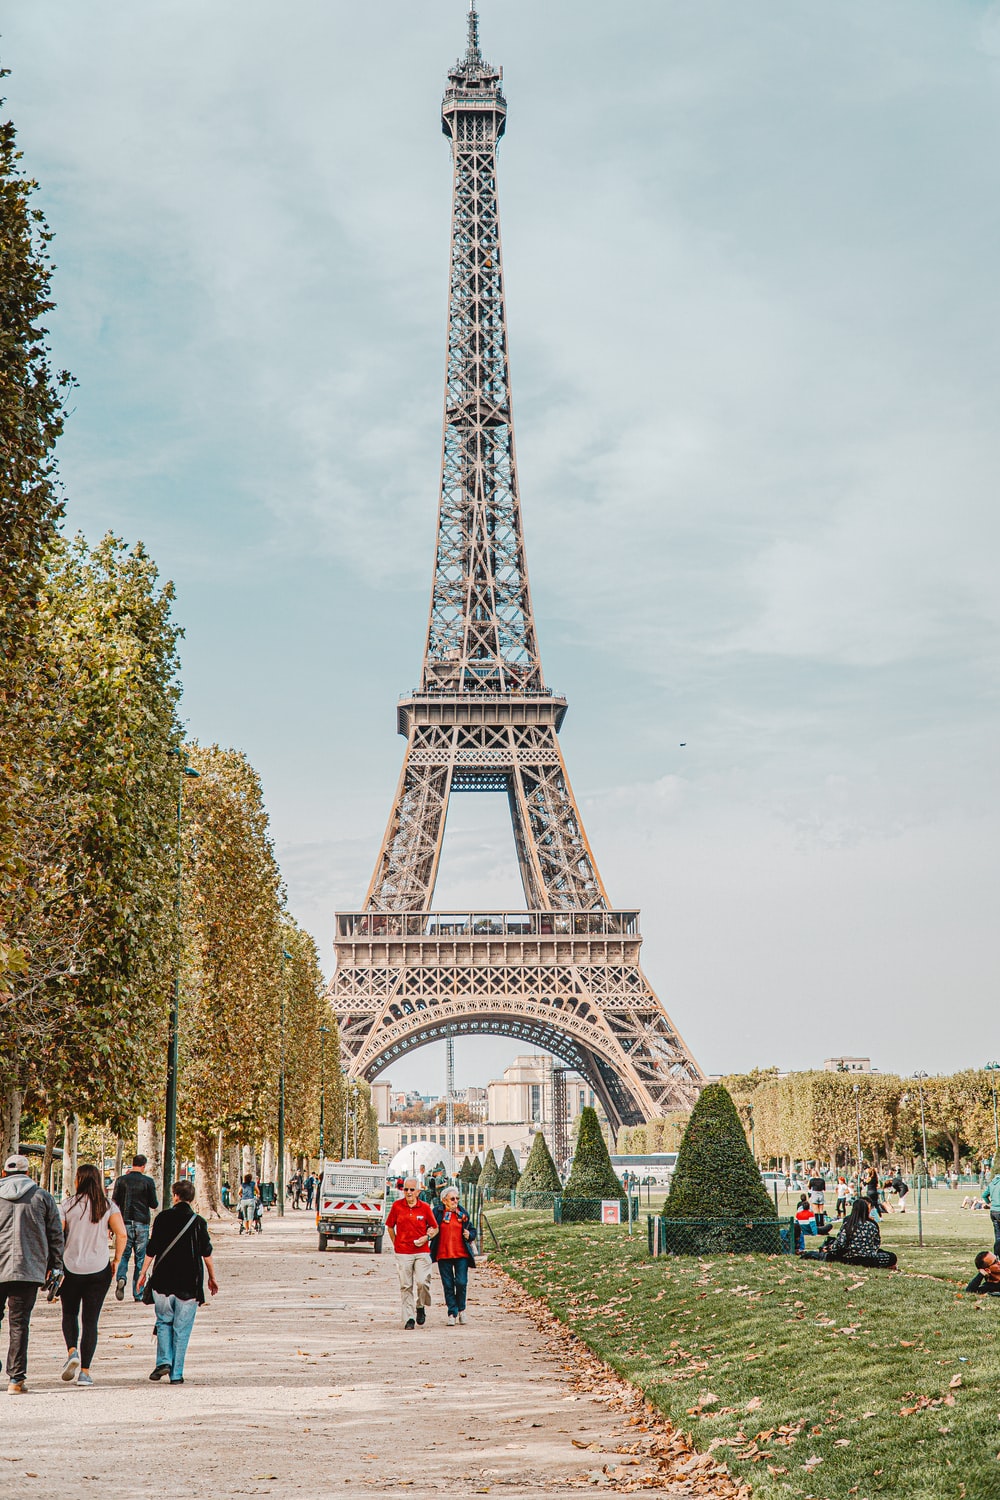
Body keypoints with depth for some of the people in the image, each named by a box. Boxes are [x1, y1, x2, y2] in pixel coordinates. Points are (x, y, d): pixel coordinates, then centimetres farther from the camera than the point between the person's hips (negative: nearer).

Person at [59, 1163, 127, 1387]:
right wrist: (116, 1261, 3)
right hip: (99, 1270, 1)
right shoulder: (108, 1206, 0)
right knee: (91, 1320, 6)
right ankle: (85, 1372, 1)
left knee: (69, 1313, 20)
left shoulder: (67, 1205, -3)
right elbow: (122, 1235, -9)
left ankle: (72, 1351, -5)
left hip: (71, 1268, -1)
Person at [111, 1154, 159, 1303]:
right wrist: (155, 1203, 19)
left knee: (123, 1254, 10)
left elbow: (114, 1202, 1)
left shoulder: (122, 1180, 0)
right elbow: (154, 1205, 0)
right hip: (142, 1223, -1)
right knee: (140, 1258, 6)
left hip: (125, 1222, 1)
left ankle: (121, 1277, -19)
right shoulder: (148, 1181, -4)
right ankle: (138, 1293, 6)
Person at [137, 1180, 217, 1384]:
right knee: (182, 1329, 5)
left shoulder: (163, 1218, -2)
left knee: (163, 1322, 17)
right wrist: (212, 1278, 11)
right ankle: (176, 1374, 4)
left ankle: (163, 1361, -1)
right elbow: (207, 1254, 1)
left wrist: (143, 1273, 10)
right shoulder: (198, 1222, -1)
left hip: (163, 1281, 0)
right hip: (189, 1283, 0)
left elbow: (151, 1250, -1)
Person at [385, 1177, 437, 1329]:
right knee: (405, 1286, 0)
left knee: (422, 1282, -12)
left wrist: (427, 1237, -6)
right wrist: (396, 1244, 8)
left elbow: (435, 1228, 11)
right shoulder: (397, 1206, 2)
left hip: (422, 1252, -1)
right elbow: (390, 1226, 15)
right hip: (402, 1252, 1)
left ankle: (420, 1308, 16)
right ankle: (408, 1318, 7)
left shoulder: (425, 1207, 1)